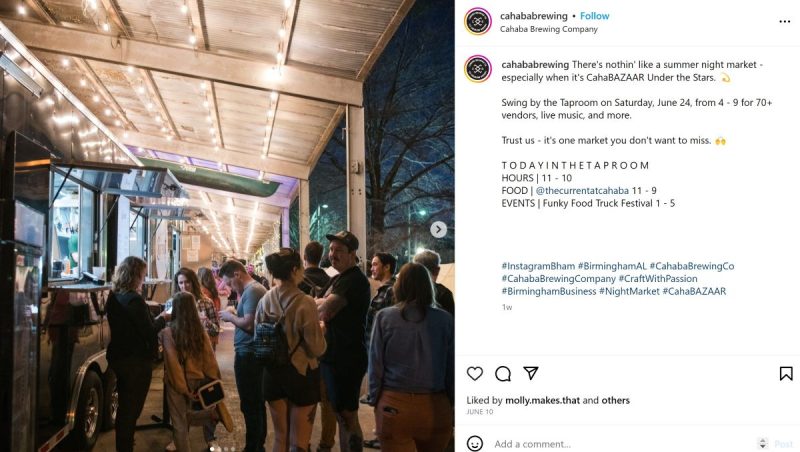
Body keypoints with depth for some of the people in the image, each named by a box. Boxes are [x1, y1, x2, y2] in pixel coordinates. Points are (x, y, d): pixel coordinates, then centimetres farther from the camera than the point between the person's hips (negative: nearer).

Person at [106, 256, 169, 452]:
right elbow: (149, 333, -19)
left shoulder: (114, 297, 5)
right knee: (132, 409, 2)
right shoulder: (134, 300, -20)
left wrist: (155, 319, 8)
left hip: (119, 359, 9)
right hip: (137, 362, -9)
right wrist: (162, 319, -2)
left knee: (124, 407, 20)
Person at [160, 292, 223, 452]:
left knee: (179, 423, 8)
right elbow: (210, 360, -1)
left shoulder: (168, 332, -13)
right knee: (186, 417, 23)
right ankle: (212, 413, 3)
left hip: (177, 383, -4)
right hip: (197, 381, 4)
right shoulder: (201, 332, -3)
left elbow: (173, 363, -15)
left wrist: (183, 388, -10)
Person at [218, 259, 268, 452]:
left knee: (249, 405, -3)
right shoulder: (257, 288, 14)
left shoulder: (251, 291, -16)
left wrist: (230, 317, -9)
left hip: (248, 354, -10)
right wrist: (236, 312, 7)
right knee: (258, 403, 15)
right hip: (257, 353, 10)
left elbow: (249, 323, -24)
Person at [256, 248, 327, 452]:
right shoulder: (305, 302, -19)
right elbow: (317, 349, -16)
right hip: (301, 373, -5)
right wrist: (320, 329, 2)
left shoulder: (265, 300, -5)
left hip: (273, 373, 5)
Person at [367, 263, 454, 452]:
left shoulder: (384, 317, -6)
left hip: (393, 404, -1)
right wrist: (451, 401, 12)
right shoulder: (445, 319, -4)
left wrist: (374, 400, 7)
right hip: (435, 405, 1)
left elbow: (375, 364, -3)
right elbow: (452, 366, 1)